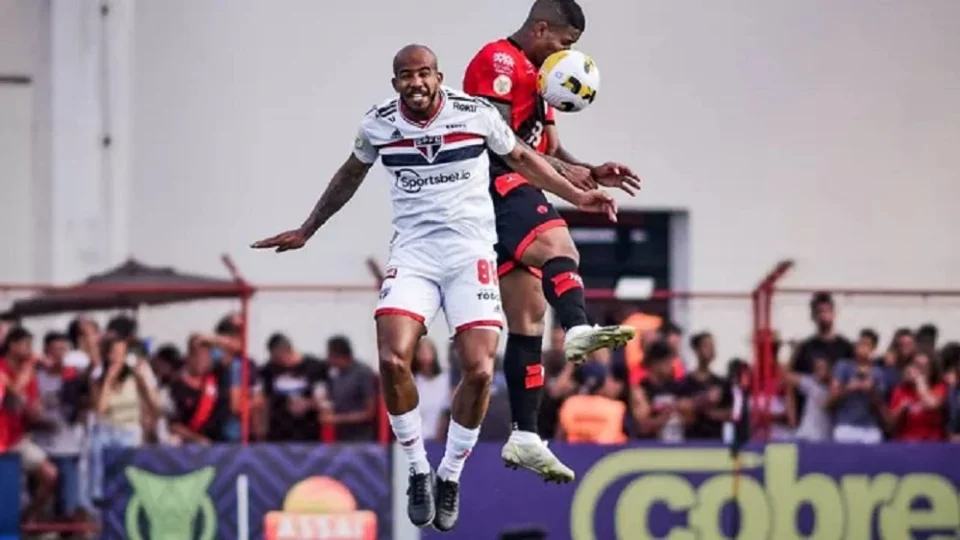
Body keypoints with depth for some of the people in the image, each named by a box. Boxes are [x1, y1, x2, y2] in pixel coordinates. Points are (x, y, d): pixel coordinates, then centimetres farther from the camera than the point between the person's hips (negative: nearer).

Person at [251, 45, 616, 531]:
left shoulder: (476, 114, -4)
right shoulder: (378, 125, 2)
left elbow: (520, 157, 14)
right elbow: (351, 175, 21)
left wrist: (577, 197, 12)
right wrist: (306, 231, 28)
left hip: (470, 252, -1)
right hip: (412, 253, 1)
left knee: (479, 371, -12)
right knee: (392, 361, -19)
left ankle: (450, 476, 10)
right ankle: (418, 469, 1)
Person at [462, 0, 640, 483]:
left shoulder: (535, 75, 28)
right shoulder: (500, 61, -4)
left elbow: (550, 149, 28)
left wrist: (592, 174, 12)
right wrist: (559, 170, -15)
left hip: (512, 193, 10)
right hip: (498, 184, -10)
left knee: (528, 319, 6)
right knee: (557, 247, -34)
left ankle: (524, 438, 6)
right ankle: (578, 330, -63)